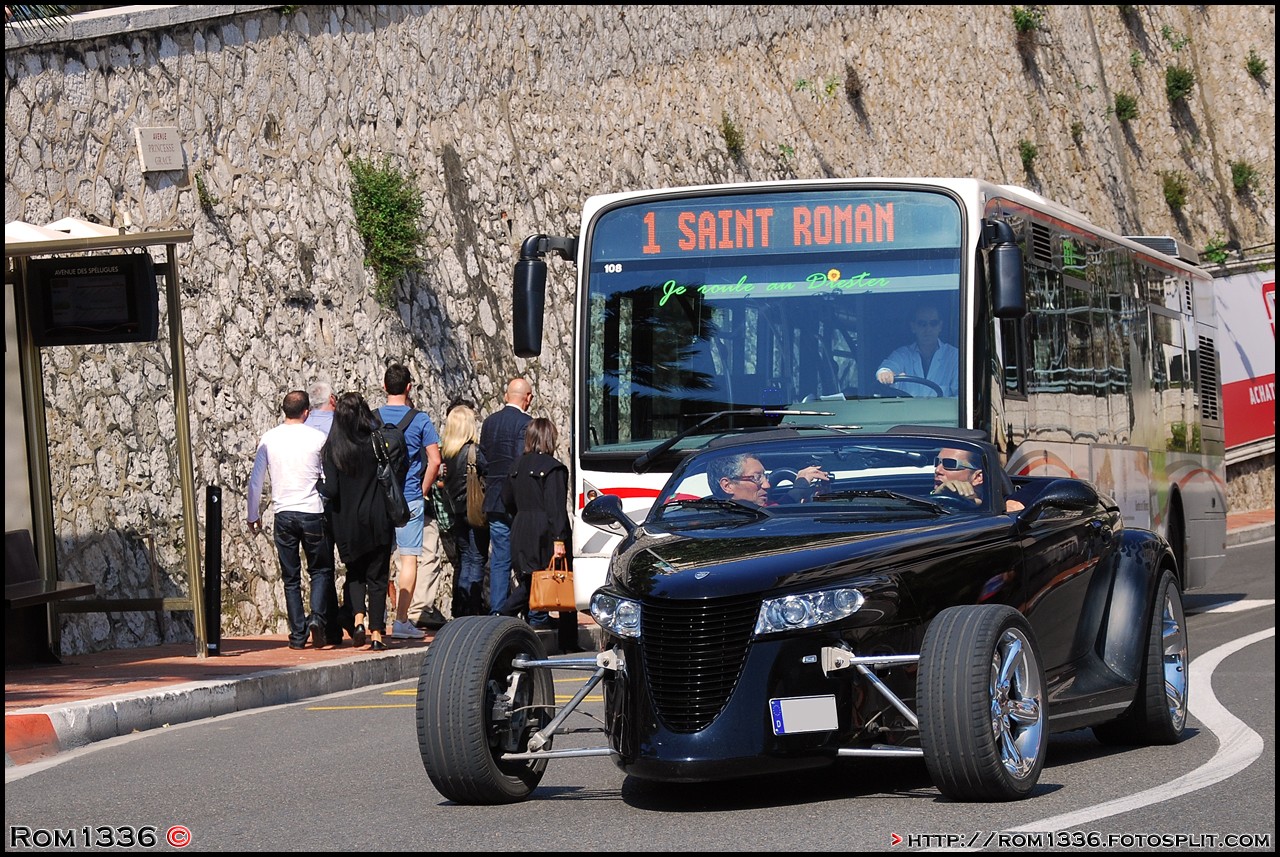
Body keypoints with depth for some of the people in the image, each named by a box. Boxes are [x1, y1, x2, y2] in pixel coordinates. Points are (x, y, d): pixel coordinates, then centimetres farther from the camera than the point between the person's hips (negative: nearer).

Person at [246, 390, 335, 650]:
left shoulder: (269, 439, 2)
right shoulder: (318, 438, -4)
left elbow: (255, 480, 5)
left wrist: (253, 515, 15)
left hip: (283, 514, 2)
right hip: (313, 512, -2)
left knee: (290, 577, 8)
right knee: (321, 570, 11)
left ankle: (298, 634, 4)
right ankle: (317, 616, -12)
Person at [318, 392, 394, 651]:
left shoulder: (332, 448, -6)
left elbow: (331, 490, -11)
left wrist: (319, 486, 9)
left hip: (347, 523, 0)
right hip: (378, 521, 0)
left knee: (354, 574, 18)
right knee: (377, 576, 8)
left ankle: (358, 619, -3)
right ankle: (376, 634, 3)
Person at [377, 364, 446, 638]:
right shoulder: (420, 421, -4)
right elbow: (434, 461, -6)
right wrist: (422, 490, 6)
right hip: (410, 499, -2)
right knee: (409, 558, 1)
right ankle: (402, 621, -5)